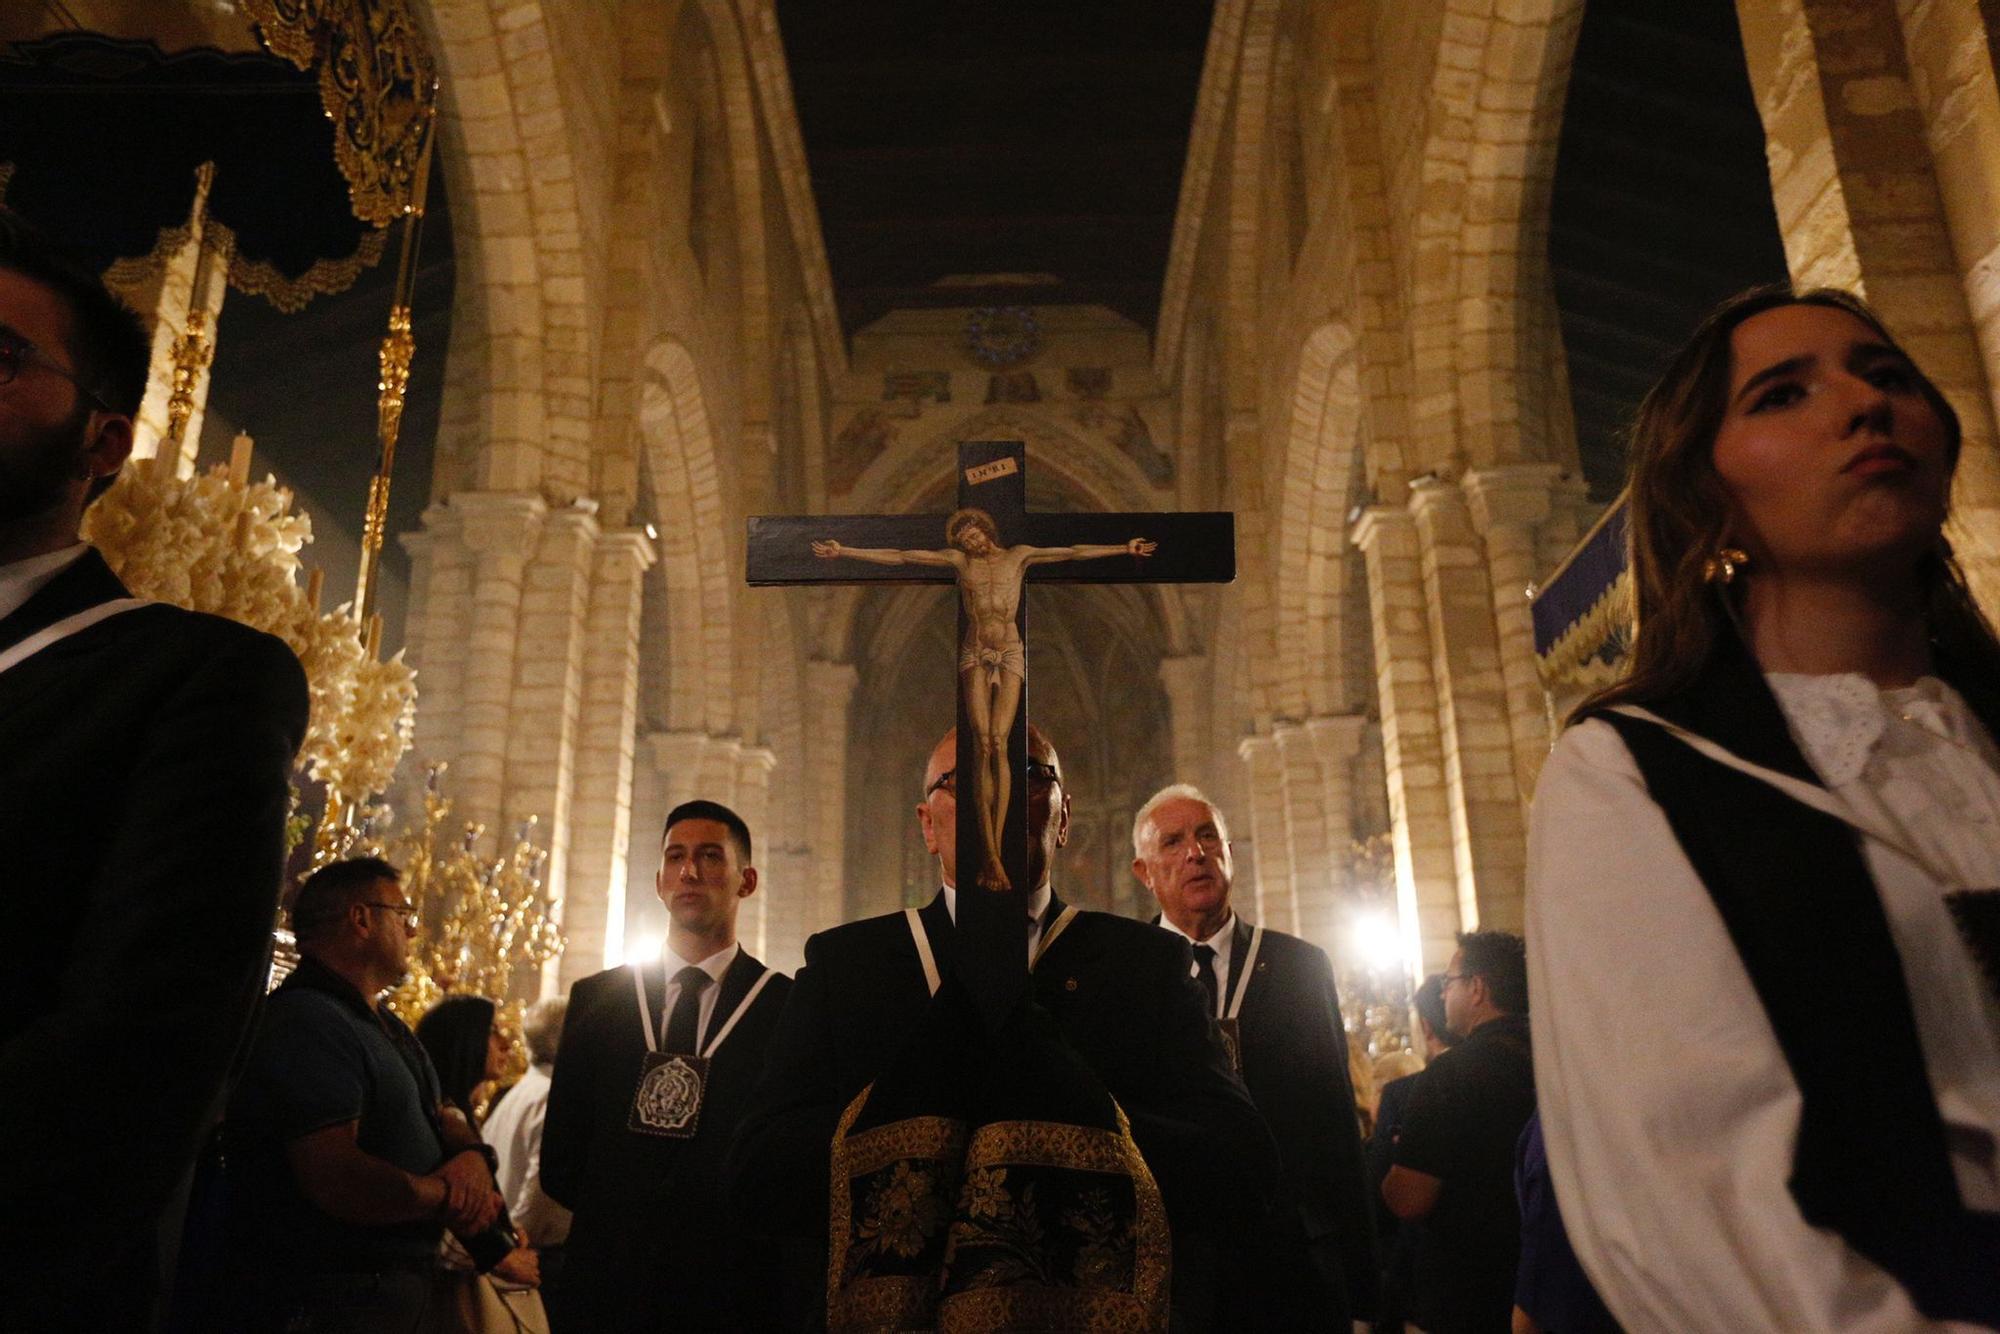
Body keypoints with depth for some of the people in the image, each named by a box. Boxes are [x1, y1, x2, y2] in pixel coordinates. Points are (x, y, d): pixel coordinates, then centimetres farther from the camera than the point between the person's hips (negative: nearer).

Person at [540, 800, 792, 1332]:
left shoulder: (789, 1005, -5)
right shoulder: (595, 998, 5)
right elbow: (560, 1162, 6)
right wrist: (623, 1215, -4)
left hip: (732, 1289, -2)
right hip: (608, 1285, 2)